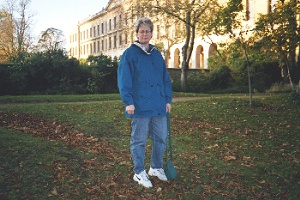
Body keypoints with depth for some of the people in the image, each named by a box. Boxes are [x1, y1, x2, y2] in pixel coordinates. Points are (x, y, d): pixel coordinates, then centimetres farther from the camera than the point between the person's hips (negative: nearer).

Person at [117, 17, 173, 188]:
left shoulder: (157, 54, 15)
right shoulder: (129, 54, -2)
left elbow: (166, 78, 17)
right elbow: (124, 80, -8)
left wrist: (168, 99, 9)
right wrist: (128, 102, -15)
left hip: (159, 106, 6)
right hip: (140, 106, -5)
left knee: (161, 138, 12)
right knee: (139, 140, 4)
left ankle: (156, 168, 30)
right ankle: (139, 173, 18)